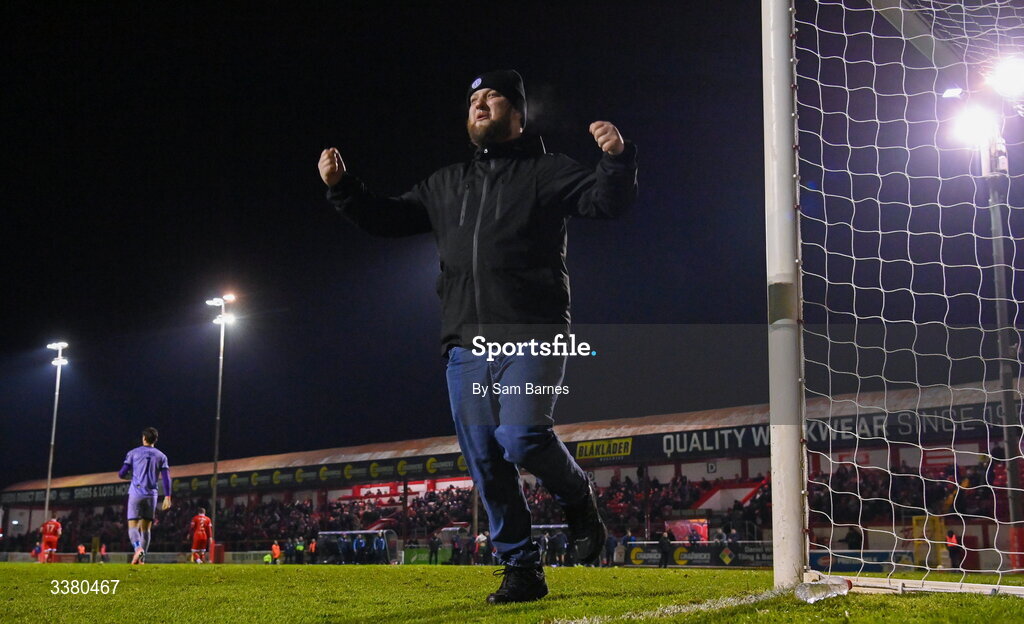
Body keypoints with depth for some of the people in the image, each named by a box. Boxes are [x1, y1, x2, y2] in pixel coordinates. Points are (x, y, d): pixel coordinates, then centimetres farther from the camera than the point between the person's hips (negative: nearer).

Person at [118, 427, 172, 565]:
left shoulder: (133, 453, 4)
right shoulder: (161, 456, 8)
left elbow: (122, 473, 2)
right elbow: (166, 477, 0)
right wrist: (167, 497, -1)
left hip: (135, 494, -2)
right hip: (151, 495, 2)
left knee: (133, 527, -2)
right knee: (146, 528, 10)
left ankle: (138, 548, -30)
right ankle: (141, 559, 4)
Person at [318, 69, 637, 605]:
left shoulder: (545, 172, 5)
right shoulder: (446, 184, 21)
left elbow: (607, 200, -7)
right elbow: (388, 218, 23)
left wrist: (617, 158, -27)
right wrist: (341, 188, 8)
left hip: (530, 337, -5)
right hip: (465, 344, 6)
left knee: (521, 437, -23)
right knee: (485, 461, 5)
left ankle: (577, 496, 9)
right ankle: (522, 570, 16)